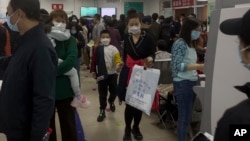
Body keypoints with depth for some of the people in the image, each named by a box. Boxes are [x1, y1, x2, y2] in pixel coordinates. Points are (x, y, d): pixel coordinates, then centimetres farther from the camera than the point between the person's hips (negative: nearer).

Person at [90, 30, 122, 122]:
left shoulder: (113, 49, -4)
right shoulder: (98, 49, -3)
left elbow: (117, 58, -11)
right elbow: (94, 61, 1)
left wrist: (119, 64, -31)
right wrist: (93, 71, 0)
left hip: (112, 74, 1)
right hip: (101, 75, 0)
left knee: (114, 91, 13)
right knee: (102, 94, 5)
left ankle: (111, 102, 45)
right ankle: (102, 111, 16)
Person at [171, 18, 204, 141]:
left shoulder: (191, 44, 13)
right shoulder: (180, 44, -13)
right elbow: (178, 65, -20)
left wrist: (201, 67, 7)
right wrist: (199, 66, -23)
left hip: (192, 82, 9)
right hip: (183, 84, -9)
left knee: (188, 115, 16)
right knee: (184, 116, -2)